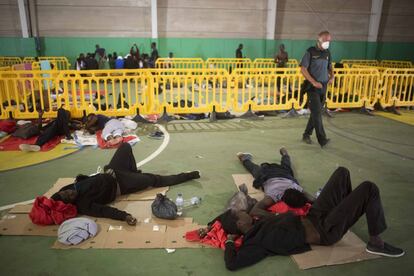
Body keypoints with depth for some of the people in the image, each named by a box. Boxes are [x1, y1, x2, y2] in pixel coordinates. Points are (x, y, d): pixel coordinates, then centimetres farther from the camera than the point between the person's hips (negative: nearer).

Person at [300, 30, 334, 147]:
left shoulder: (327, 53, 12)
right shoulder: (310, 52, -6)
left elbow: (330, 66, 25)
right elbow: (303, 69, -11)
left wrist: (332, 76, 4)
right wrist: (314, 82, -19)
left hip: (323, 87, 6)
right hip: (312, 87, -6)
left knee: (316, 113, 10)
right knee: (317, 113, -10)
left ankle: (306, 135, 23)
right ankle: (322, 140, -11)